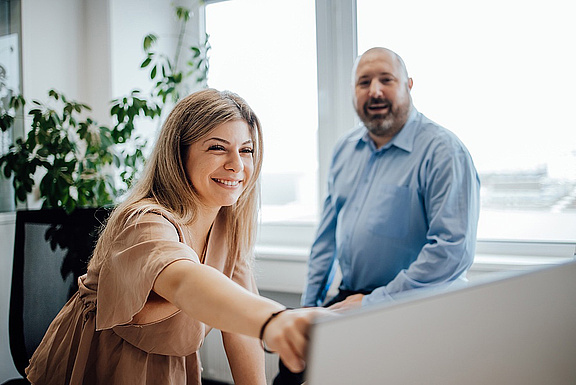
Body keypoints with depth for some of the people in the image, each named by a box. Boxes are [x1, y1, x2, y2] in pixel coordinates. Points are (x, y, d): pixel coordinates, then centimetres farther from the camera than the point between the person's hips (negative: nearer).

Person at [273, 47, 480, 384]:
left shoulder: (444, 151, -12)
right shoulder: (346, 149, 12)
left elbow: (454, 249, -21)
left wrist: (374, 302, -19)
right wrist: (310, 303, 13)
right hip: (350, 297, 7)